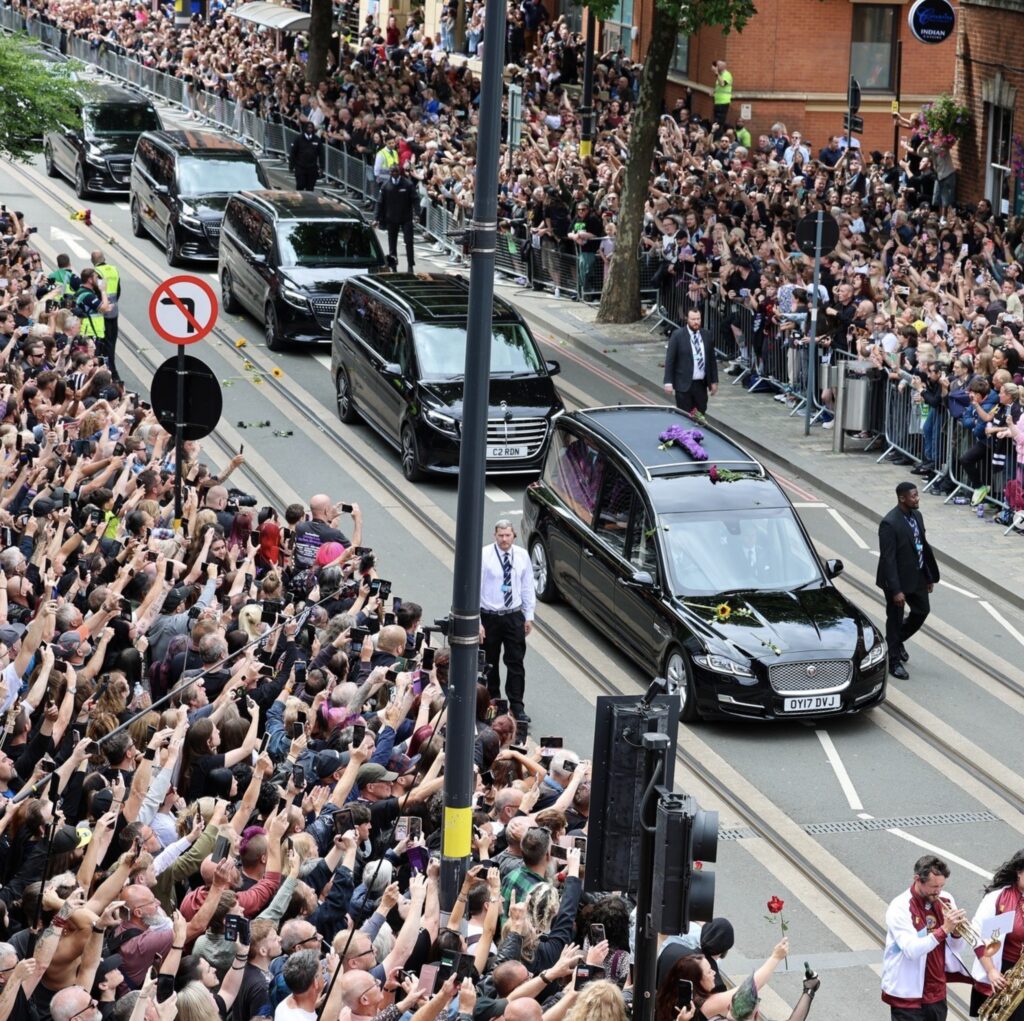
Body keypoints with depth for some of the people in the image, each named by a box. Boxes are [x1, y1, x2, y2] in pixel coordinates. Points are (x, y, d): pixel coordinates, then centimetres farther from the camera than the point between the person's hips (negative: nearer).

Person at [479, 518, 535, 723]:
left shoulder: (522, 556, -2)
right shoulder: (484, 556, -12)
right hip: (490, 616, -2)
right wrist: (476, 623, -13)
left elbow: (527, 587, 8)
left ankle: (517, 706, 9)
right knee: (490, 663, 10)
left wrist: (529, 616, 8)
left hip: (514, 616, 2)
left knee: (516, 663, 2)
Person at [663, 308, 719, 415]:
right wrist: (668, 382, -12)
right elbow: (669, 360, -6)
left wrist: (714, 381, 10)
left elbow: (712, 359, 14)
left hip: (701, 384, 4)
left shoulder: (706, 335, 7)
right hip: (684, 384, -4)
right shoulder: (677, 335, -6)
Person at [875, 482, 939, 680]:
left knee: (922, 611, 18)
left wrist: (930, 575, 13)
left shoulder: (916, 515, 1)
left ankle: (897, 640, 42)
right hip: (898, 580, -8)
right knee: (895, 618, 7)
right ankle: (894, 662, 22)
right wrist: (896, 590, -24)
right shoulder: (889, 524, -24)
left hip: (917, 576, 8)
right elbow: (888, 558, -24)